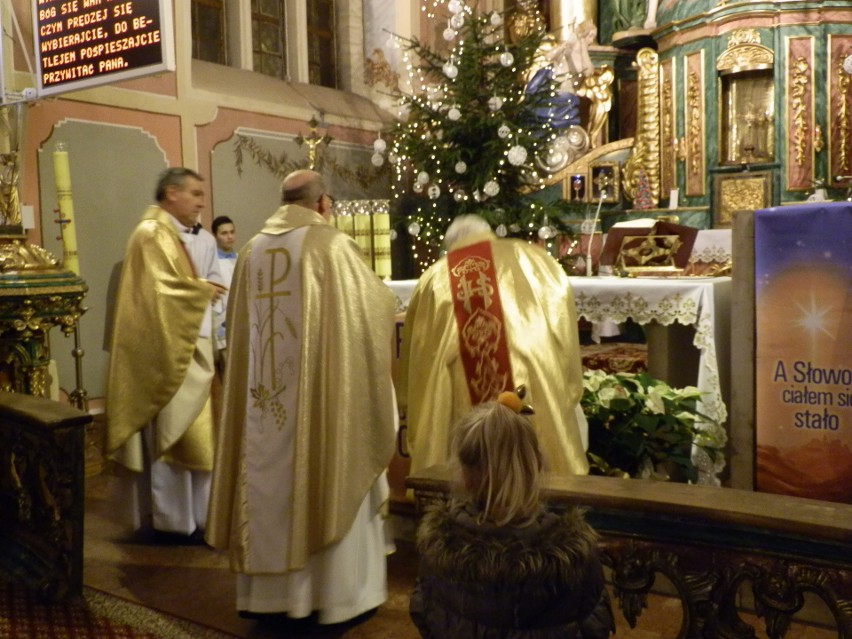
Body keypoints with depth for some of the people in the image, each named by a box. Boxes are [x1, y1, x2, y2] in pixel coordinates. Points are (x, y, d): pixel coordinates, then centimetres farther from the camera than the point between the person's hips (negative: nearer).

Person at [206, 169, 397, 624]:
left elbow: (240, 325, 16)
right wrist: (379, 296, 17)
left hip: (265, 394, 6)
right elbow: (378, 305, -5)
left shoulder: (252, 250, 9)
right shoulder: (332, 244, -9)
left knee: (270, 481, 13)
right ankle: (337, 594, 13)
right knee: (330, 484, 4)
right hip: (320, 388, -5)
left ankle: (268, 589, 23)